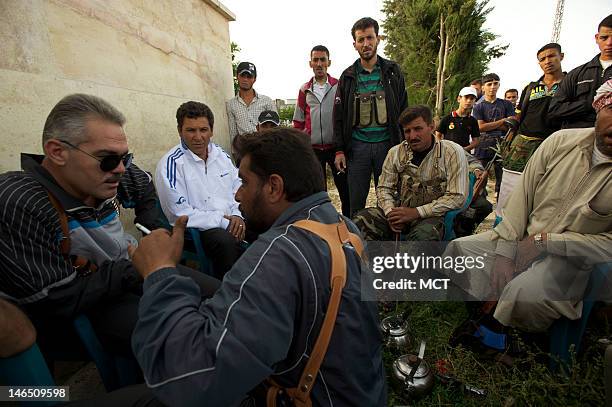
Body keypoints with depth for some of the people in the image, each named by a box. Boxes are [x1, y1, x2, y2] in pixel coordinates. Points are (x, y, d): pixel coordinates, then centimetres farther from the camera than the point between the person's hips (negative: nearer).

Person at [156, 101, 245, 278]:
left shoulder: (221, 154, 10)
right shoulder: (171, 163, -8)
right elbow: (180, 214, -13)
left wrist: (237, 215, -7)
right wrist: (223, 221, -17)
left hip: (231, 222, 6)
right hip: (196, 229, -6)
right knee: (226, 241, -35)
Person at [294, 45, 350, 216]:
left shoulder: (339, 86, 4)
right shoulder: (305, 90, 10)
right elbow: (298, 122, 13)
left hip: (336, 147, -2)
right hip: (313, 149, 2)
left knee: (345, 189, 2)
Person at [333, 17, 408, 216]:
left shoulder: (393, 72, 9)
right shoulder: (348, 77, 9)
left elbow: (403, 111, 9)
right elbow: (339, 116, 7)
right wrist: (339, 150, -1)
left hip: (387, 143, 0)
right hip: (357, 145, 0)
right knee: (355, 202, 4)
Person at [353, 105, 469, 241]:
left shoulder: (453, 152, -5)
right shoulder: (395, 152, 6)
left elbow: (457, 197, -11)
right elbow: (384, 188, 9)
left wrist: (416, 212, -19)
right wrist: (391, 212, -12)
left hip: (432, 215, -3)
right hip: (399, 211, 3)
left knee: (423, 234, -38)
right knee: (359, 221, -22)